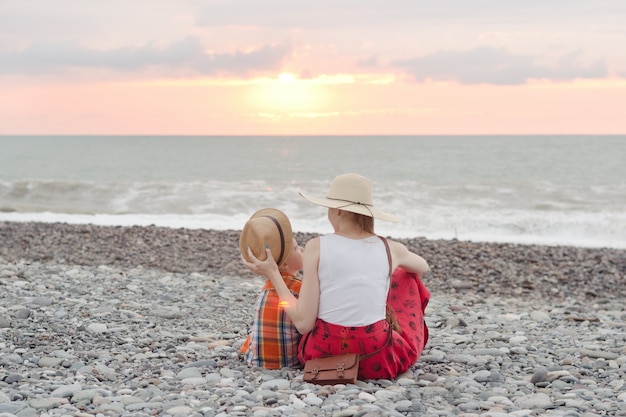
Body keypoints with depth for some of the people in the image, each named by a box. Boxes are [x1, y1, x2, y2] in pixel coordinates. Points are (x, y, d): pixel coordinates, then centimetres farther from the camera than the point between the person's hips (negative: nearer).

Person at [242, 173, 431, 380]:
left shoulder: (316, 247, -7)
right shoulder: (391, 249, 0)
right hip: (379, 361, 1)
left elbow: (304, 323, -11)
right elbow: (423, 267, 25)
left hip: (324, 355, 0)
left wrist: (272, 274, -1)